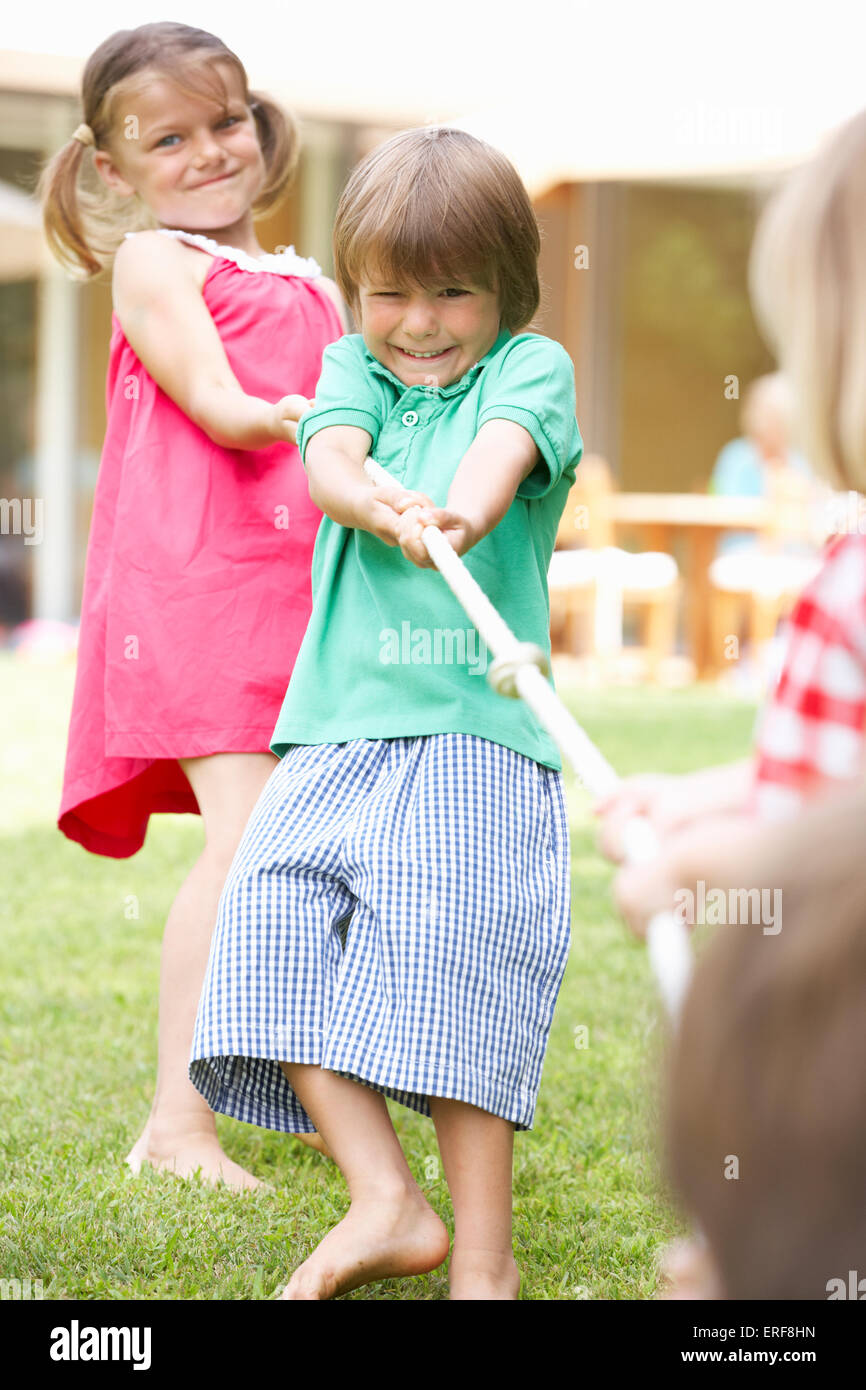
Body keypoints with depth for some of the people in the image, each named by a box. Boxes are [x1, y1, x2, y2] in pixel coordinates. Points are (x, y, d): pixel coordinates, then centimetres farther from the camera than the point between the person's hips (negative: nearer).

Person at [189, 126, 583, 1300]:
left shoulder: (532, 366, 7)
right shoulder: (353, 367, 17)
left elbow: (507, 444, -16)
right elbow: (328, 456, -4)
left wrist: (468, 506, -40)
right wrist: (382, 507, -28)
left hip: (473, 728, -4)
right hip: (337, 722, 5)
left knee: (449, 960, -12)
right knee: (274, 923, -9)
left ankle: (483, 1253, -2)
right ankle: (386, 1200, -3)